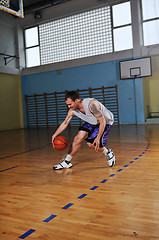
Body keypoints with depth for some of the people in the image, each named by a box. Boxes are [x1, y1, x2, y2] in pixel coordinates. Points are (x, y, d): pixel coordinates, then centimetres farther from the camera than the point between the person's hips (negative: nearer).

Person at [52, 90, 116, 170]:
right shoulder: (72, 110, -14)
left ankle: (108, 153, 15)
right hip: (92, 122, 6)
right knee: (78, 138, -9)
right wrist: (54, 135, -11)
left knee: (91, 144, -14)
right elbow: (64, 124, -2)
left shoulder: (91, 104, -36)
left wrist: (98, 138, -34)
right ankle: (66, 161, 5)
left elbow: (102, 121, -33)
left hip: (105, 121, -6)